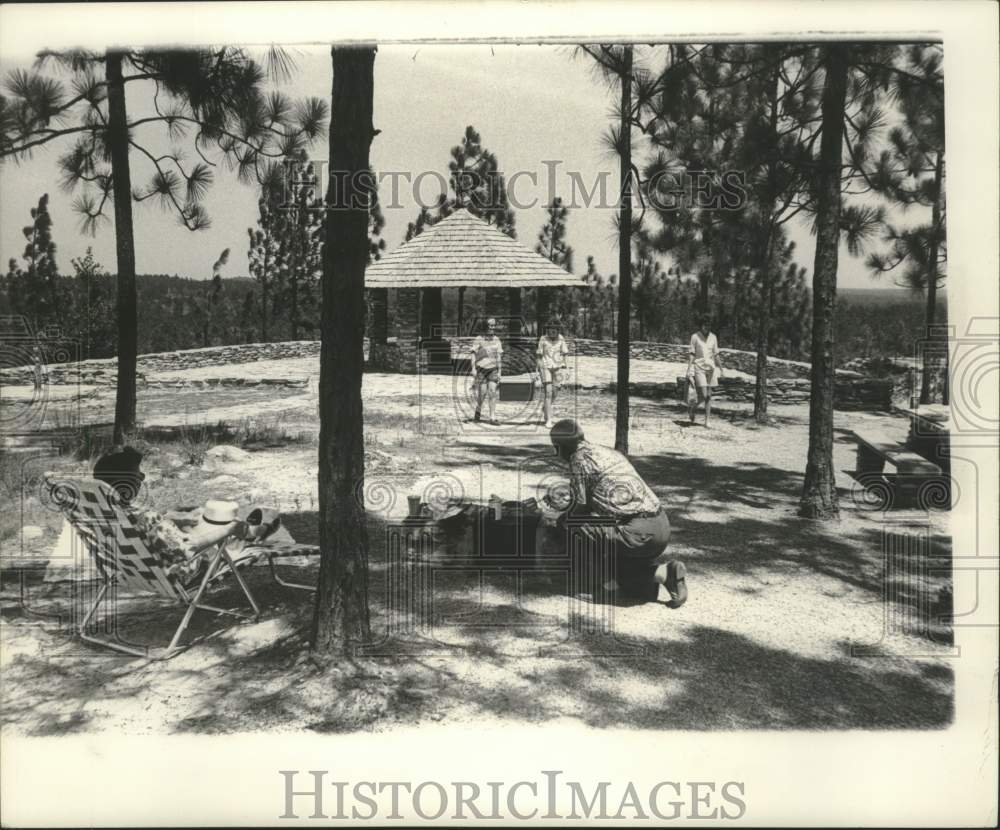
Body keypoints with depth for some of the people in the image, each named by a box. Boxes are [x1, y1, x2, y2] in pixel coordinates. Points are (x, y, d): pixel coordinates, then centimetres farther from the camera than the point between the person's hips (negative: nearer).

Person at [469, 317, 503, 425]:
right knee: (482, 392, -2)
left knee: (492, 392, -7)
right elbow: (474, 355, -4)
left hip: (493, 370, 3)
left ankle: (493, 418, -8)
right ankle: (478, 411, 25)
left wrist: (499, 372, 6)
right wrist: (473, 369, -13)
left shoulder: (497, 340, 5)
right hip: (481, 369, -2)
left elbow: (499, 356, 9)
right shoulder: (478, 340, -5)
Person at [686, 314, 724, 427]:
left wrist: (720, 369, 12)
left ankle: (707, 421, 8)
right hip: (699, 367, -4)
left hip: (710, 368, 4)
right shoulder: (695, 337, -4)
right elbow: (691, 355, -5)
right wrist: (689, 372, -11)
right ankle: (691, 407, 18)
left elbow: (716, 355, 14)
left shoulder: (713, 337, 8)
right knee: (703, 396, -12)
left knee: (709, 396, 2)